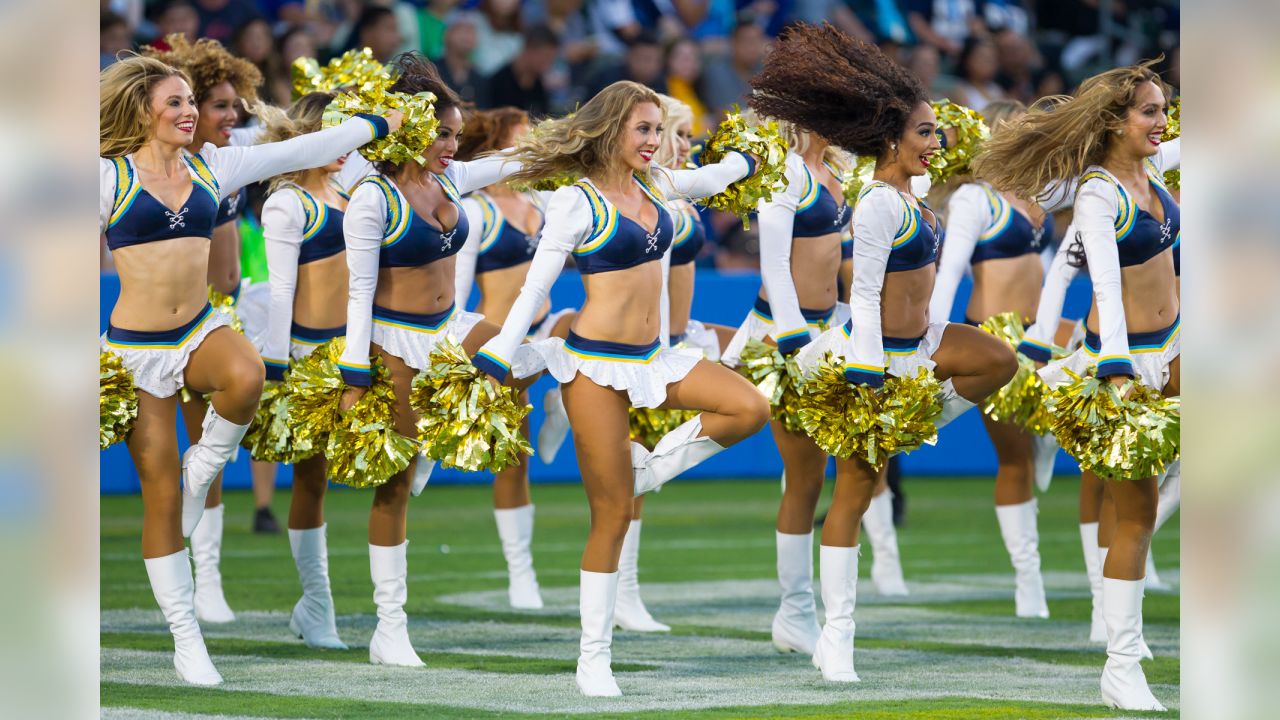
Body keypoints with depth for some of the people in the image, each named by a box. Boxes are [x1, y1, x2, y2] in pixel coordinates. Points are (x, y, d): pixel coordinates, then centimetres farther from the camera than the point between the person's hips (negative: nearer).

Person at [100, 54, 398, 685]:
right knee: (160, 494, -3)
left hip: (200, 329, 3)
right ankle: (186, 641, 7)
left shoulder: (210, 168, 7)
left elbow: (299, 152, 11)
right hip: (137, 346, -3)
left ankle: (202, 468, -4)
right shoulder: (109, 176, -5)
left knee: (245, 377, -35)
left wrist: (378, 124, 12)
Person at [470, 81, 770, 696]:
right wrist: (500, 356, -13)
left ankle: (649, 467, 6)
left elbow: (710, 179, 32)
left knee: (749, 408, -13)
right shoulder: (577, 202, -10)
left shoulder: (654, 186, 9)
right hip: (597, 366, -7)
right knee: (612, 514, -6)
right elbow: (536, 284, -9)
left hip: (650, 358, 7)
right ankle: (593, 660, 3)